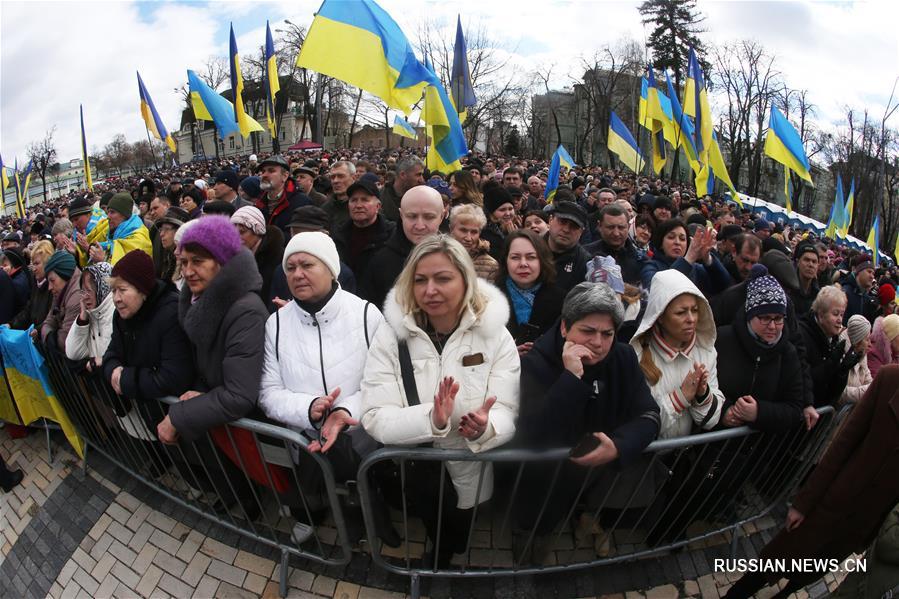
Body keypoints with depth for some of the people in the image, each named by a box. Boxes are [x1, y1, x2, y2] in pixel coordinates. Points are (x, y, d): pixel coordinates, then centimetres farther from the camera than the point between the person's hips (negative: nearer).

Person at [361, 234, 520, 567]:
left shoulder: (495, 334, -13)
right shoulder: (391, 334, -15)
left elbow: (508, 413, -16)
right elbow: (375, 419, -21)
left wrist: (486, 428, -40)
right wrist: (431, 419, -39)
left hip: (470, 476, 2)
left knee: (456, 536, 21)